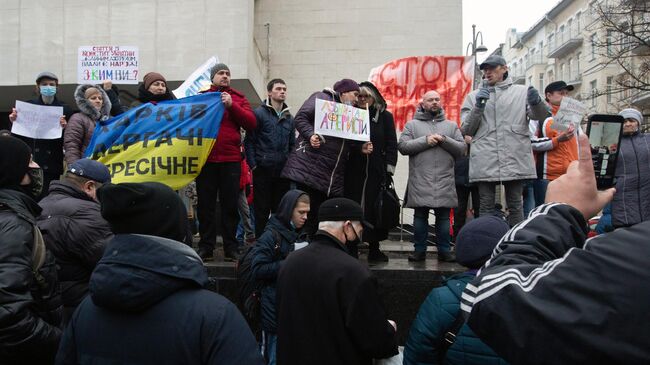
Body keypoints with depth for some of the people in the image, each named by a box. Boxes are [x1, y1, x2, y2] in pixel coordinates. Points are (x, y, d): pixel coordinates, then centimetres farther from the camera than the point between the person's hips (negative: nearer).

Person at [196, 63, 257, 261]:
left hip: (231, 159, 0)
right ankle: (206, 247, 16)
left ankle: (231, 247, 13)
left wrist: (232, 105, -10)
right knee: (205, 204, 6)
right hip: (205, 158, 0)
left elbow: (251, 123, -2)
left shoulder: (238, 98, 11)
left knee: (230, 205, 4)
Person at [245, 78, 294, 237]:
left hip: (283, 171, 5)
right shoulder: (259, 113, -3)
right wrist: (253, 165, -10)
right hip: (263, 169, -4)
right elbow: (249, 141, -5)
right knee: (262, 209, 4)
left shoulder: (289, 117, 14)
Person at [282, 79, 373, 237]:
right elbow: (300, 118, -6)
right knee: (308, 214, -8)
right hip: (310, 168, -8)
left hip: (333, 178, 8)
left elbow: (349, 144, 26)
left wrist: (362, 148, 8)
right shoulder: (322, 98, 3)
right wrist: (311, 135, -21)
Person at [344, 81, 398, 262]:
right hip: (354, 171, 1)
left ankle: (374, 249, 12)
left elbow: (391, 145, 3)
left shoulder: (385, 116, 8)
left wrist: (389, 169, -3)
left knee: (375, 208, 2)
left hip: (376, 171, -1)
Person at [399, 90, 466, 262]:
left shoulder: (451, 125, 16)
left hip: (445, 181, 2)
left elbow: (462, 148, 6)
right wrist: (425, 140, -10)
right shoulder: (412, 124, 10)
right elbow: (402, 146, -3)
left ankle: (444, 250, 15)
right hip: (420, 180, -1)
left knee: (444, 216, 6)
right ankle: (420, 250, 14)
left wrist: (444, 140, -9)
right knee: (420, 216, 4)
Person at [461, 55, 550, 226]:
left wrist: (536, 102, -20)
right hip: (485, 162, 1)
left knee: (515, 205, 4)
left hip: (515, 159, -1)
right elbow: (466, 130, 8)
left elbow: (540, 116, 1)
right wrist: (478, 107, -6)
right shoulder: (474, 96, 15)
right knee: (486, 207, 3)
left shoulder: (522, 92, 12)